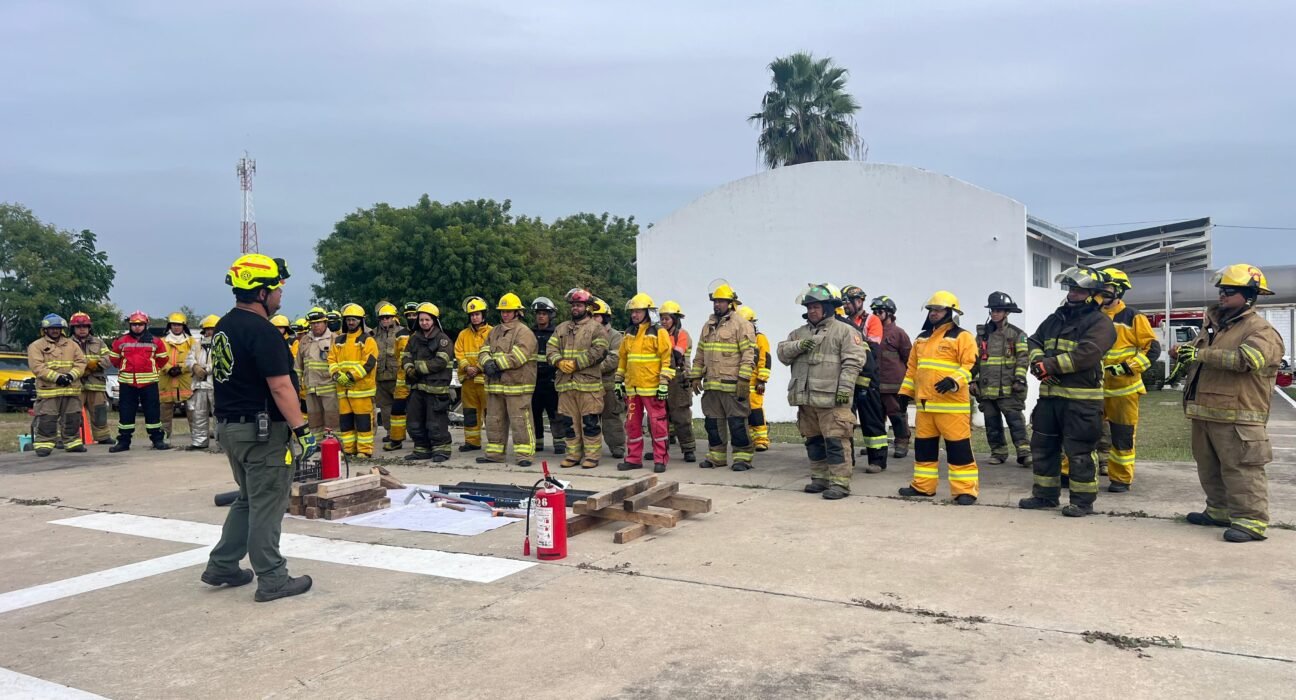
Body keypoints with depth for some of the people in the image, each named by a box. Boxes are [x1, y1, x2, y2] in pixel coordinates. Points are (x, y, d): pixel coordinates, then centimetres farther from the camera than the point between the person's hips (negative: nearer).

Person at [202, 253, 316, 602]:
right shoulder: (262, 332, -19)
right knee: (267, 505, -1)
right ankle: (272, 580, 7)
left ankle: (221, 566, 27)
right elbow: (280, 386, -22)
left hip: (230, 425, 9)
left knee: (248, 498, 22)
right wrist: (300, 430, -19)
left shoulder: (224, 327, 11)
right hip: (263, 430, -9)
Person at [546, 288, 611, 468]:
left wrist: (576, 364, -15)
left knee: (590, 421, -3)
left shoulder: (597, 328, 0)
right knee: (569, 421, 10)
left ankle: (592, 455, 4)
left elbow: (598, 352, -12)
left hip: (588, 383, -5)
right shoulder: (561, 328, 18)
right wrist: (559, 362, -9)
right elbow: (551, 348, 11)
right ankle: (573, 454, 20)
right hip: (565, 383, 5)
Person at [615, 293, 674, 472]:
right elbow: (622, 358, 22)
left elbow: (667, 358, -10)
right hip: (632, 388, 7)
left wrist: (664, 383, -15)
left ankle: (661, 459, 5)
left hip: (652, 388, -6)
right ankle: (633, 458, 19)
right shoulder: (629, 334, 15)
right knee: (632, 424, 10)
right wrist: (618, 381, 18)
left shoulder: (659, 332, -5)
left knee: (657, 424, -3)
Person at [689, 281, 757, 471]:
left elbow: (750, 354, -13)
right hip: (711, 384, 7)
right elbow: (700, 354, 22)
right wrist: (696, 376, 16)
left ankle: (742, 457, 5)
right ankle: (716, 456, 22)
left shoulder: (741, 325, -7)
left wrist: (744, 379, -18)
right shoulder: (708, 326, 17)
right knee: (712, 422, 12)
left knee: (737, 422, -4)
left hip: (732, 385, -7)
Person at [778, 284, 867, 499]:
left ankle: (840, 483, -4)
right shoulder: (800, 333, 18)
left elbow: (852, 361, -10)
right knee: (813, 441, 14)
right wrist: (798, 346, -8)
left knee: (835, 441, -8)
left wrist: (844, 388, -18)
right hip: (806, 398, 7)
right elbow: (782, 353, 12)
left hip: (831, 399, -7)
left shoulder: (844, 331, -2)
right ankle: (820, 478, 25)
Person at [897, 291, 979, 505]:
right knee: (923, 445, 13)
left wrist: (954, 381, -26)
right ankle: (923, 485, 23)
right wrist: (905, 392, 19)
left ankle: (965, 490, 1)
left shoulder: (961, 337, -3)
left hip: (952, 404, -7)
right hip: (924, 403, 7)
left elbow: (971, 366, -12)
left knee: (959, 447, -5)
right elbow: (912, 368, 23)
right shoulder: (922, 338, 18)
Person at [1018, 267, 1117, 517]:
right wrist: (1038, 361, -9)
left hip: (1081, 400, -8)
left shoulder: (1100, 323, -8)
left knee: (1079, 452, -2)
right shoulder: (1057, 318, 17)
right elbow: (1034, 341, 13)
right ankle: (1045, 494, 26)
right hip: (1050, 395, 8)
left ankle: (1083, 500, 10)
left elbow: (1085, 355, -21)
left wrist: (1050, 365, -19)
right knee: (1042, 446, 14)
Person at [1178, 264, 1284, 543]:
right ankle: (1220, 511, 28)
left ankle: (1251, 521, -6)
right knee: (1209, 468, 16)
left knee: (1241, 469, -9)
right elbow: (1197, 348, 28)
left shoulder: (1261, 330, -9)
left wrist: (1201, 354, -24)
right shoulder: (1215, 325, 18)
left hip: (1236, 418, -9)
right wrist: (1185, 350, 3)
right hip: (1204, 413, 9)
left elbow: (1246, 359, -26)